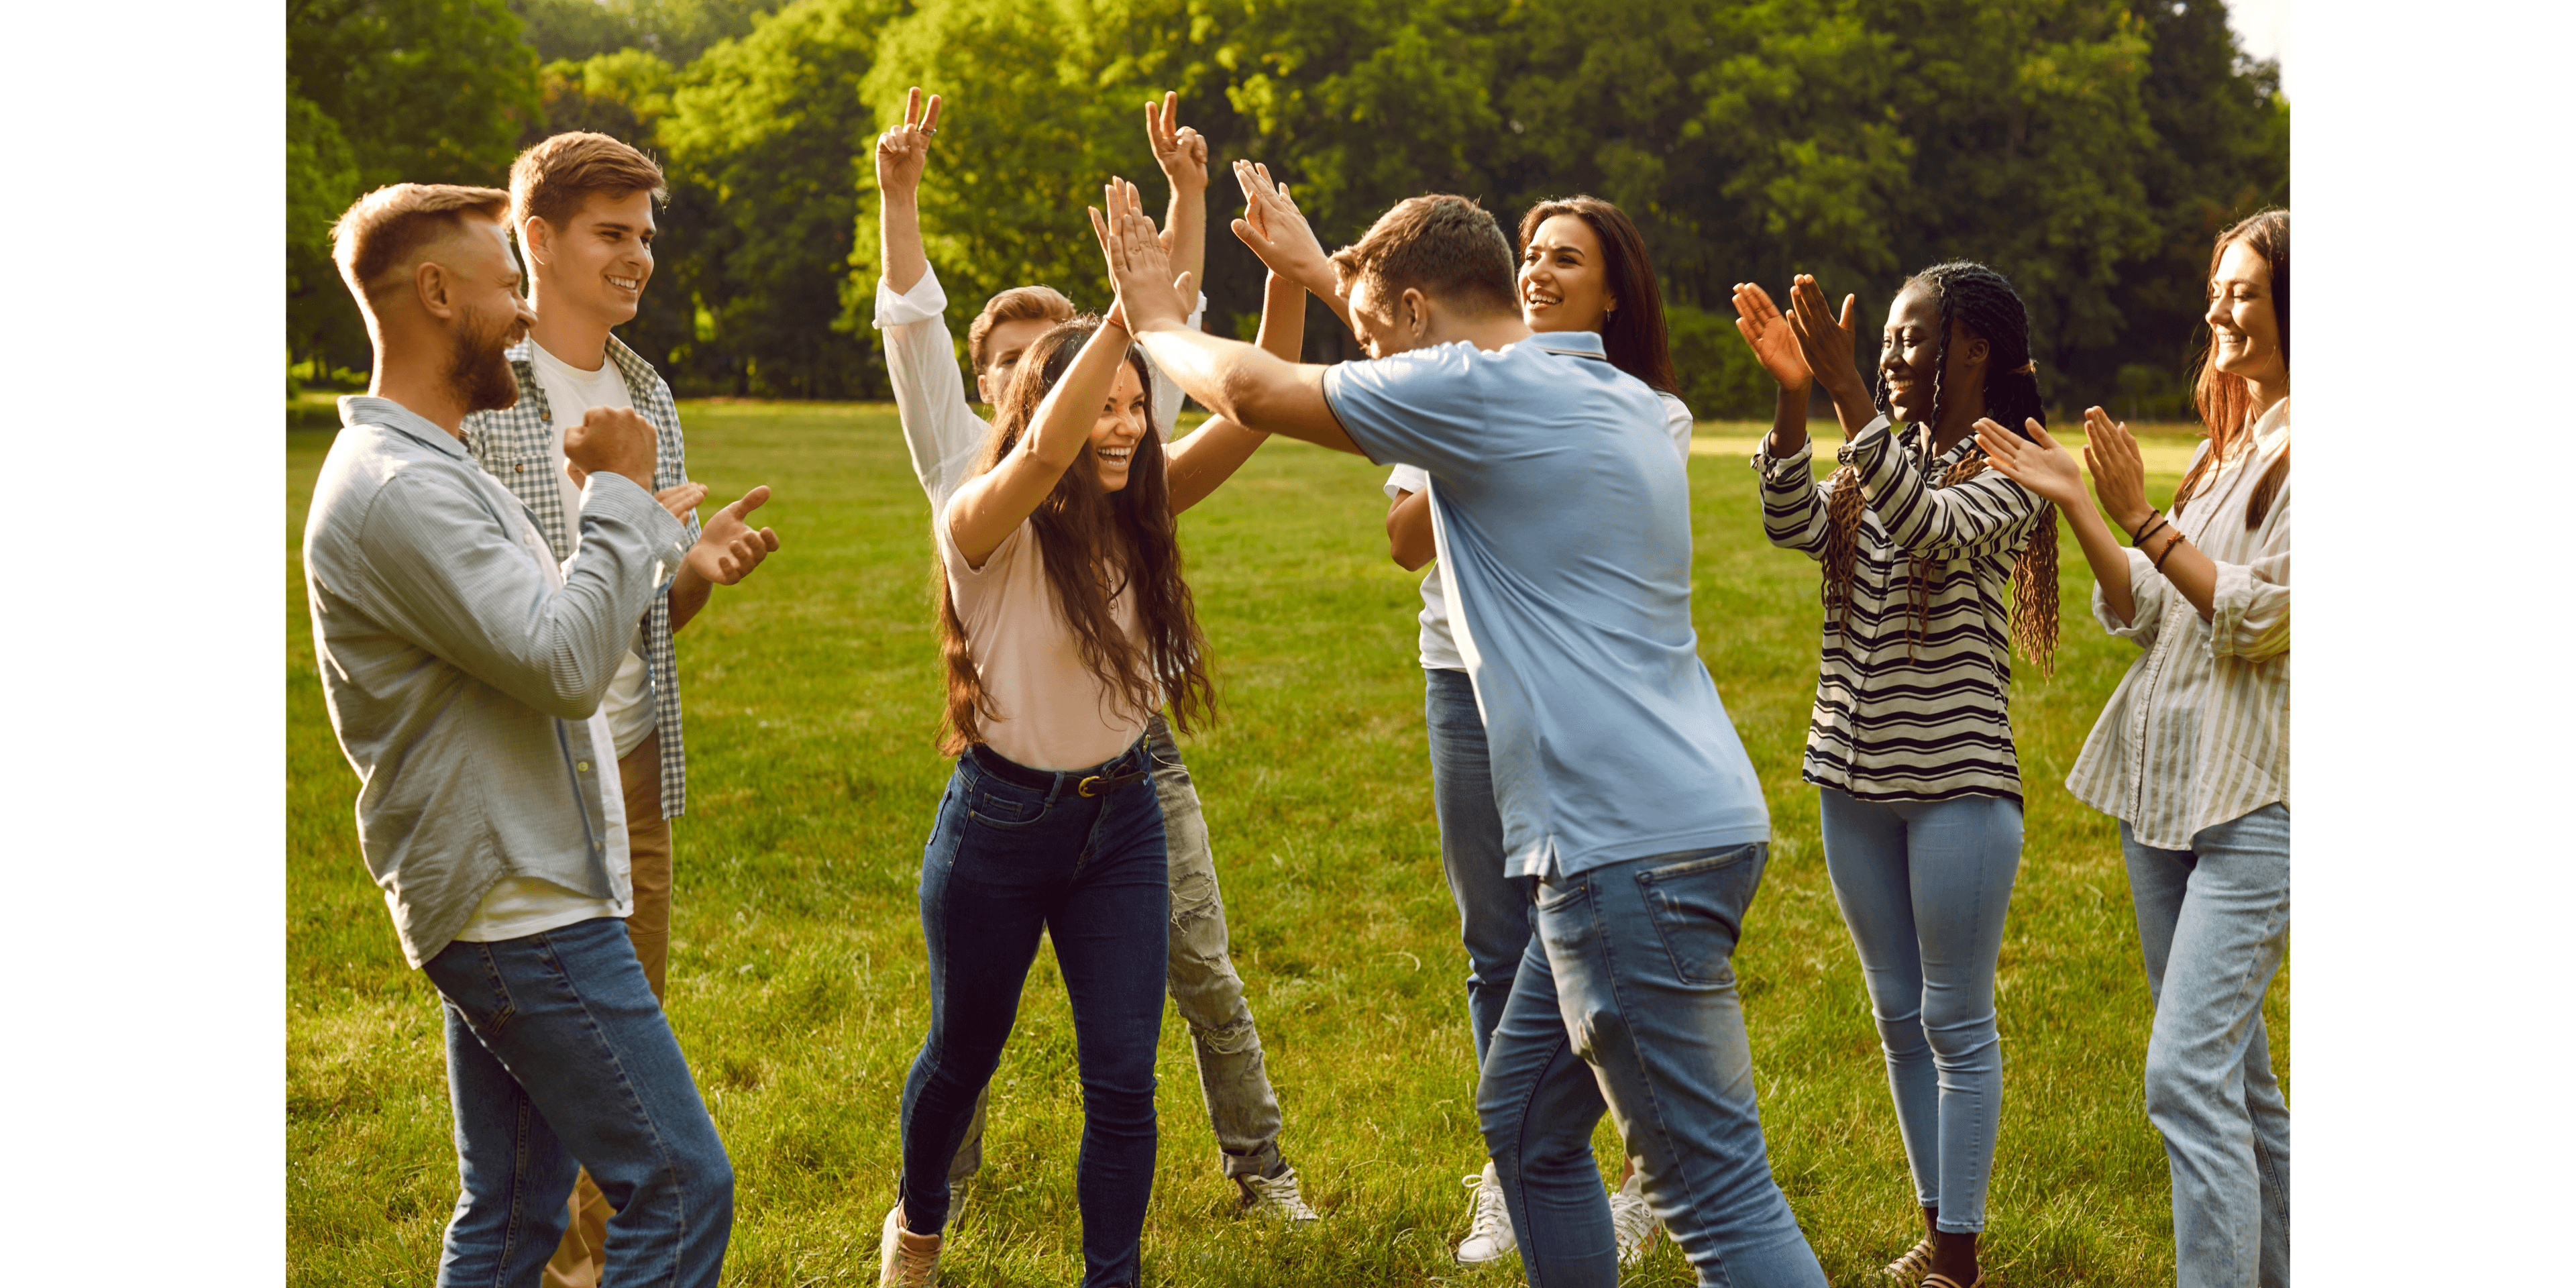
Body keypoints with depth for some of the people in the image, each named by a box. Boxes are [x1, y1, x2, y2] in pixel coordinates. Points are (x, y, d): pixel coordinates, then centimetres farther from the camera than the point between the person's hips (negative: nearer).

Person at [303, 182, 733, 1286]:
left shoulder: (431, 467, 17)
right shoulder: (393, 490, -18)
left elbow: (537, 629, 22)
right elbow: (566, 665, -24)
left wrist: (663, 559, 15)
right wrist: (620, 493, -15)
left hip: (509, 899, 11)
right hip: (523, 909, -11)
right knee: (680, 1189, -8)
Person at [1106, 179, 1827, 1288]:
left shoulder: (1484, 394, -11)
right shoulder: (1615, 395, 16)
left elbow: (1250, 390, -3)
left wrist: (1155, 323, 18)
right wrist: (1320, 270, 46)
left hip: (1636, 851, -10)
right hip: (1653, 832, 10)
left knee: (1713, 1188, -9)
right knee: (1523, 1121, 20)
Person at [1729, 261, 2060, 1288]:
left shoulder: (2006, 471, -8)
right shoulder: (1883, 456, 10)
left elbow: (1927, 528, -28)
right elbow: (1795, 526, -7)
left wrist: (1847, 392, -33)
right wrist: (1793, 395, -18)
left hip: (1959, 786, -7)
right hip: (1857, 779, 7)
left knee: (1956, 1021, 0)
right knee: (1897, 1016, 15)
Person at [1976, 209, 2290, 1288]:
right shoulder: (2227, 451, 18)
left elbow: (2264, 617, -15)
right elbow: (2146, 614, 14)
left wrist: (2142, 518, -16)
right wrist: (2077, 507, 2)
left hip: (2257, 804, -8)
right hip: (2165, 791, 9)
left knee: (2188, 1074, -16)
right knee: (2234, 1075, 14)